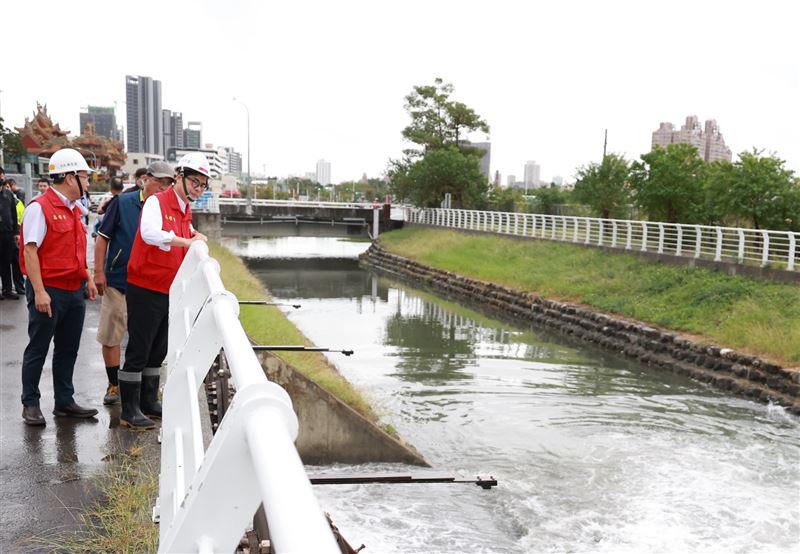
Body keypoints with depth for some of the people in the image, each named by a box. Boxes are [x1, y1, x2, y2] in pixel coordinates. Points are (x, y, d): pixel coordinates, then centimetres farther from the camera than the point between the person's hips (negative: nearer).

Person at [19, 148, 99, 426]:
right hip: (49, 291, -8)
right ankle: (30, 404, 15)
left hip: (74, 292, 8)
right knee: (38, 349, 4)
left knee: (68, 350, 13)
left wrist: (88, 278, 16)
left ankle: (64, 402, 23)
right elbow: (30, 251, -16)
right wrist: (39, 292, -21)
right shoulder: (39, 207, -12)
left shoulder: (74, 209, 14)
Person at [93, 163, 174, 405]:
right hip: (117, 281, -2)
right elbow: (103, 238, -2)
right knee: (110, 336, 5)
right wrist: (99, 272, -7)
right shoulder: (122, 203, -5)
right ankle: (114, 384, 21)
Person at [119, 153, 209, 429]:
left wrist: (196, 235, 10)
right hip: (146, 289, -9)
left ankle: (149, 402, 29)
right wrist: (188, 241, -23)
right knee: (139, 351, -2)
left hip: (170, 291, 9)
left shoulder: (186, 211, 12)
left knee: (158, 351, 16)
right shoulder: (157, 202, -13)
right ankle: (129, 411, 6)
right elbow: (150, 233, -30)